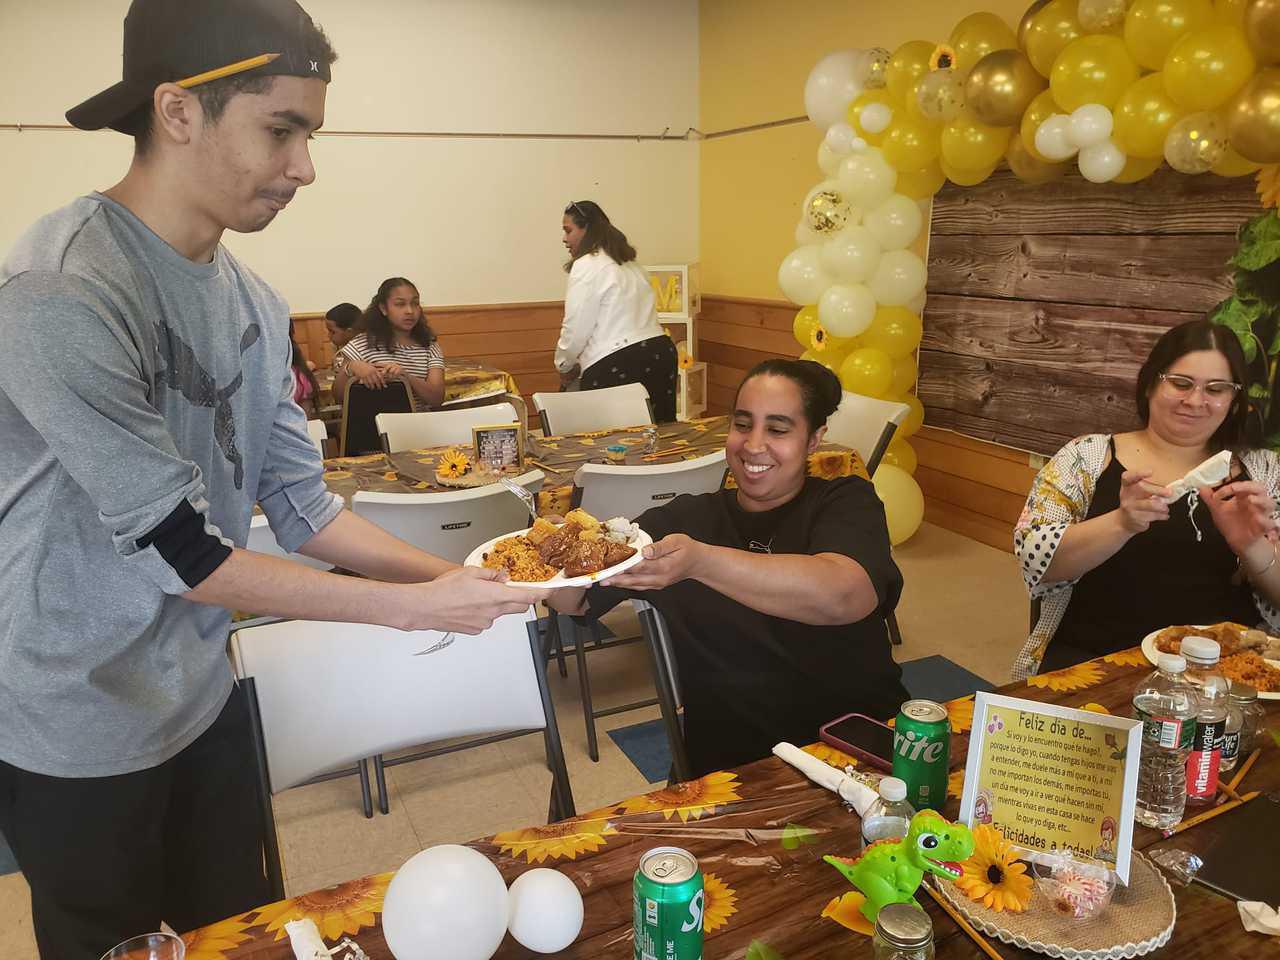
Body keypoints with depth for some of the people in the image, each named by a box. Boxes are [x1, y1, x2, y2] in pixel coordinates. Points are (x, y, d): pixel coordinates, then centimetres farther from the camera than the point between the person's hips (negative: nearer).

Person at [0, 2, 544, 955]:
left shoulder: (254, 303, -2)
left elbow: (301, 504, 0)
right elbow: (184, 553, -25)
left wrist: (455, 577, -11)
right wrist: (415, 607, -22)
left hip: (201, 699, 7)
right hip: (77, 737, -6)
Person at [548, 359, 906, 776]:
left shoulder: (846, 503, -1)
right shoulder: (682, 521, 5)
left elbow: (840, 596, -23)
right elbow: (577, 600, 5)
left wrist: (699, 561, -35)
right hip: (725, 764, 1)